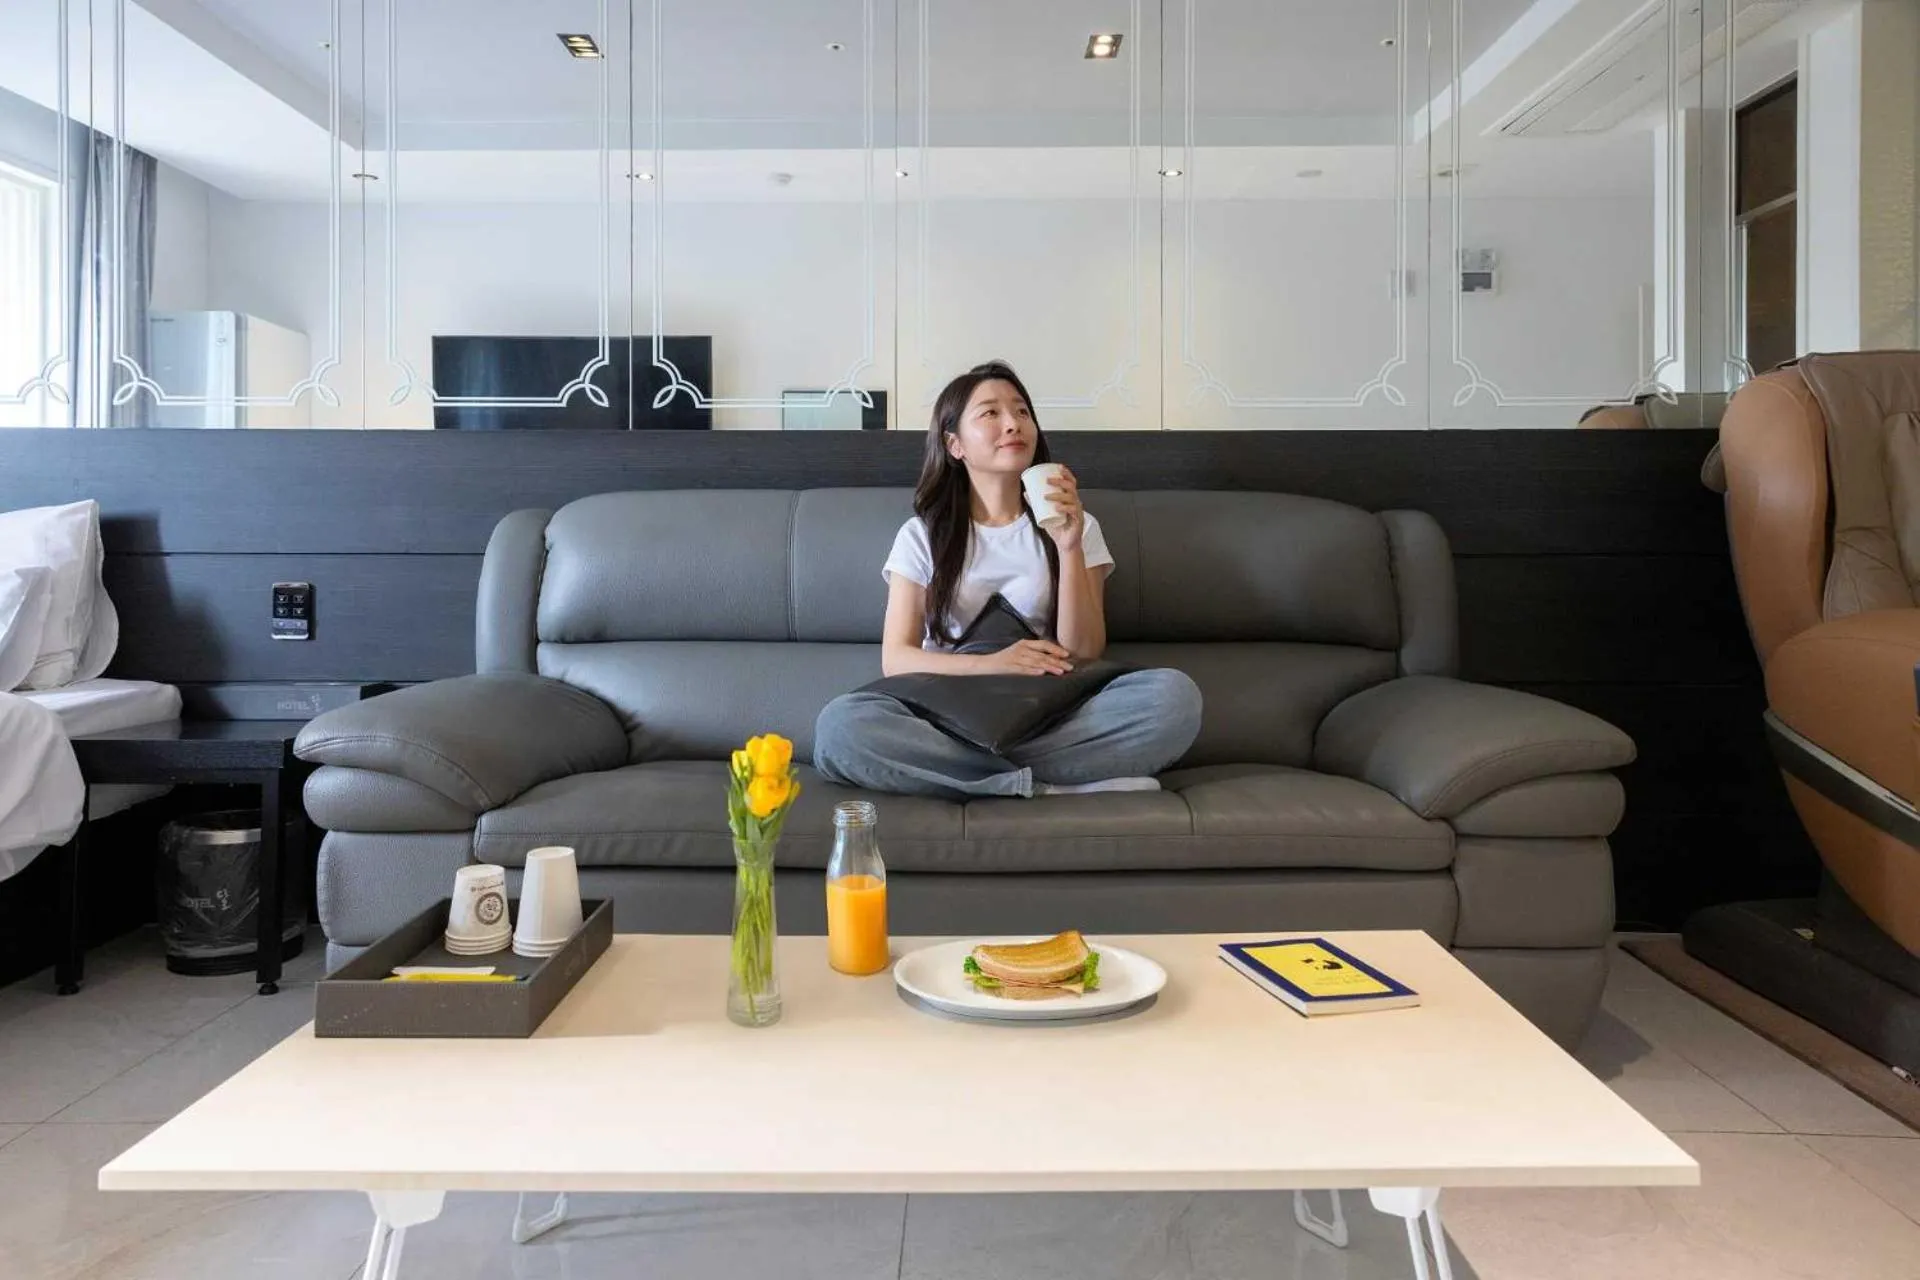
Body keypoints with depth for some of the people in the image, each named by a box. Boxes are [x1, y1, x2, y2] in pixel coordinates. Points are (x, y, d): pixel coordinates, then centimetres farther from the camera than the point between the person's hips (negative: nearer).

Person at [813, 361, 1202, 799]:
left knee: (1175, 694, -27)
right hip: (951, 719, 0)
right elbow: (896, 659, 1)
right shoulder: (922, 536, 10)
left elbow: (1082, 655, 2)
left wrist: (1068, 547, -10)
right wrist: (989, 664, -16)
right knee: (840, 725, -33)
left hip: (1050, 720, 1)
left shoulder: (1075, 526, 13)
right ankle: (1048, 788, -26)